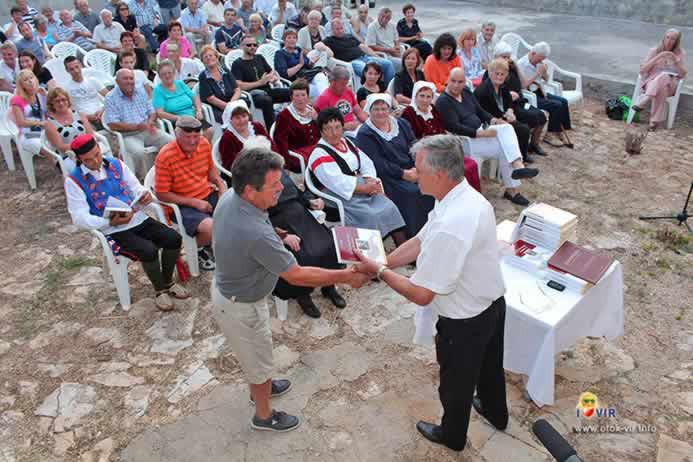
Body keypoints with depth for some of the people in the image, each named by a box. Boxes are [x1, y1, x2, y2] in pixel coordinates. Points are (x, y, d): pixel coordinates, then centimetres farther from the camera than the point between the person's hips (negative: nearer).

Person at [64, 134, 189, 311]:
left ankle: (168, 282, 6)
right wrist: (110, 222, -26)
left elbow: (136, 187, 12)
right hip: (113, 230, -5)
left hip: (138, 218, 5)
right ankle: (160, 290, -2)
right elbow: (80, 218, -10)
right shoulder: (74, 180, -6)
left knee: (174, 238, -16)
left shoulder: (116, 164, 7)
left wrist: (144, 195, -14)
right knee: (149, 251, -29)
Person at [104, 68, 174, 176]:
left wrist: (151, 121, -9)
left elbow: (152, 112, 17)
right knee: (139, 153, -36)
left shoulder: (141, 91, 13)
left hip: (148, 131, 5)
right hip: (128, 135, -4)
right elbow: (113, 125, -11)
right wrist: (137, 126, -19)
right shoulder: (111, 98, -3)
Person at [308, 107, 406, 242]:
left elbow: (366, 163, 13)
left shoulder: (346, 142, 15)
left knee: (389, 207, -11)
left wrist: (370, 181, -7)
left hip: (361, 186, 7)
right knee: (371, 216, -26)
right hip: (342, 197, -7)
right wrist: (365, 188, -19)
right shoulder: (319, 155, -10)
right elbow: (338, 183, -20)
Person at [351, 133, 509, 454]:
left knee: (456, 381, 20)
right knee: (489, 365, 33)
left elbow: (421, 295, -31)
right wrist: (377, 264, -6)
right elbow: (419, 243, -2)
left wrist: (379, 271, -18)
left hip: (465, 322, -8)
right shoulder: (467, 197, -8)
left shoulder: (450, 228, -39)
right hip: (493, 305, 8)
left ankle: (452, 435, 49)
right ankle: (495, 413, 61)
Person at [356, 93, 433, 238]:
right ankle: (414, 238, -19)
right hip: (389, 177, -5)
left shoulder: (402, 124, 17)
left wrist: (418, 168, -11)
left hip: (412, 171, 5)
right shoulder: (365, 134, 0)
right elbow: (377, 163, -10)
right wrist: (404, 173, -15)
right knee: (412, 193, -30)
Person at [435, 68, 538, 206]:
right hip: (465, 140, -8)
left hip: (479, 131, 8)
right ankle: (512, 190, -13)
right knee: (503, 149, -19)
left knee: (507, 128, -17)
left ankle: (518, 167, -19)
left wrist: (493, 120, -4)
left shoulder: (466, 92, 12)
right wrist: (481, 133, -23)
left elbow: (480, 111, 17)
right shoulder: (443, 101, -13)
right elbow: (455, 127, -20)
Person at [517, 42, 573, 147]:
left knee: (563, 101, -5)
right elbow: (523, 85, -25)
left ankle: (560, 132, 3)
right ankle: (550, 135, -3)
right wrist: (538, 73, -23)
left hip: (538, 91, 8)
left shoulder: (538, 62, 5)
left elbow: (546, 79, 15)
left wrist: (544, 72, -7)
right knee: (556, 105, -18)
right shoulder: (521, 64, -16)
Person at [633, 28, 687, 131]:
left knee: (664, 77, -37)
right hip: (650, 82, 0)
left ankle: (642, 102, -44)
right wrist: (658, 57, -13)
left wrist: (676, 60, -12)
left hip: (669, 86, 0)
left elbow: (683, 74, 1)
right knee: (661, 88, -38)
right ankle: (656, 120, -40)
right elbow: (642, 70, -4)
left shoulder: (680, 53, 9)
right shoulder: (654, 51, 6)